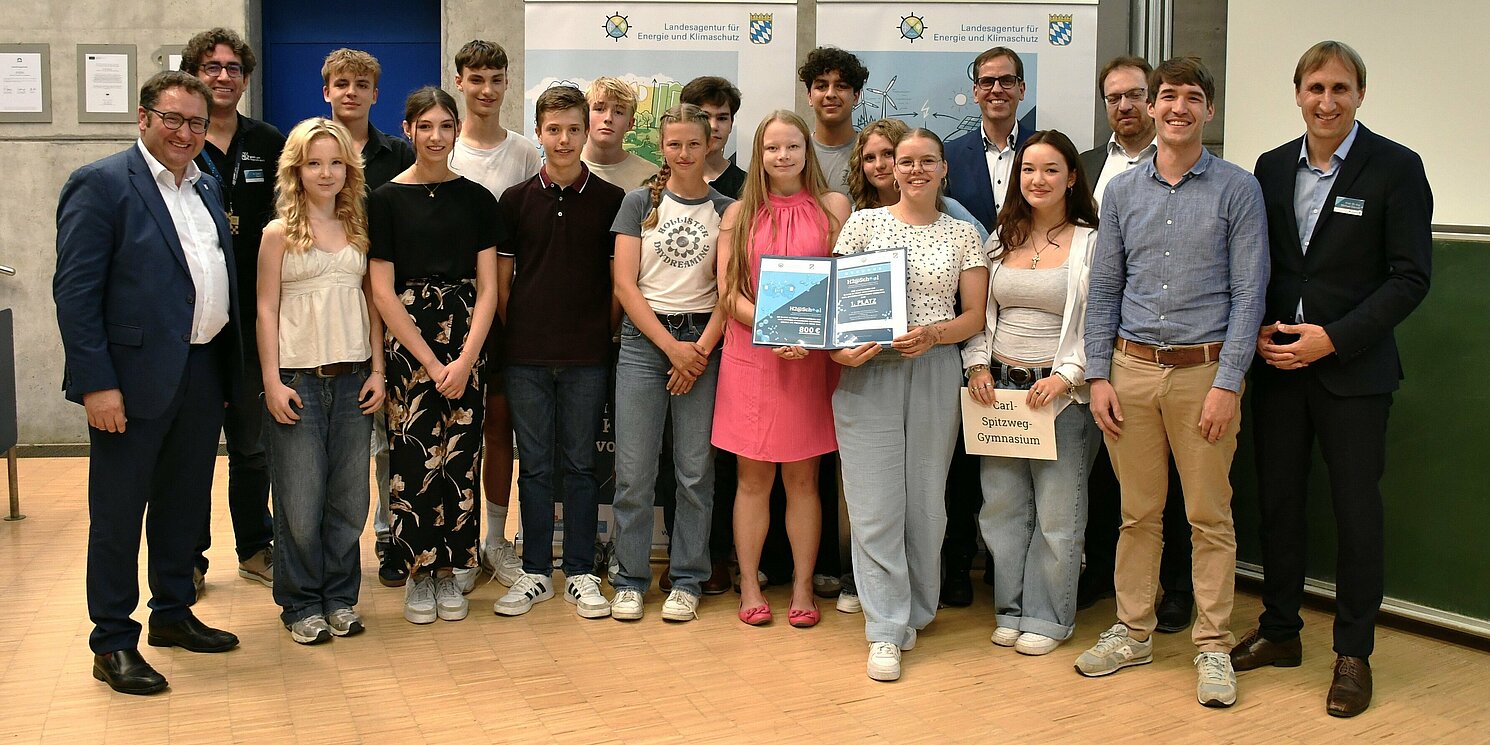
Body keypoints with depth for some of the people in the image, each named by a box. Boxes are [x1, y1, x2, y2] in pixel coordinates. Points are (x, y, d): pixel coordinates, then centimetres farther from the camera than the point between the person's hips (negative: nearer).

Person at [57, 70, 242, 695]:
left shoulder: (207, 189, 13)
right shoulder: (100, 184, -9)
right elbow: (75, 291, -13)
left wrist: (228, 365, 9)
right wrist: (96, 383, -19)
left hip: (203, 373, 7)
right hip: (135, 377, -7)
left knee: (185, 503, 17)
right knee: (117, 514, 4)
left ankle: (173, 614, 33)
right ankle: (113, 644, 15)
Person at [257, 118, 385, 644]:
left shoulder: (359, 229, 9)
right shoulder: (279, 234, 0)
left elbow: (372, 303, 11)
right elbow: (266, 310, -1)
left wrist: (377, 370, 4)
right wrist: (272, 381, -7)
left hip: (353, 379, 3)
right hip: (298, 380, -3)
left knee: (349, 498, 7)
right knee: (300, 501, 1)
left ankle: (340, 598, 20)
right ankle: (303, 604, 15)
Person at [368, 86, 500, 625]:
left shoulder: (476, 198, 7)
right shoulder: (387, 200, 2)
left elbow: (487, 288, 3)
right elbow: (382, 292, -3)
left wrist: (465, 360, -9)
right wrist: (432, 363, -9)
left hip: (466, 342, 2)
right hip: (407, 343, -1)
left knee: (460, 458, 2)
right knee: (414, 459, -2)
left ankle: (448, 571, 15)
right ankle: (418, 573, 13)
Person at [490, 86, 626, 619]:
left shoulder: (610, 200, 3)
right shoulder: (516, 200, 5)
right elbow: (501, 279, 8)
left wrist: (604, 335, 1)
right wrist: (517, 334, 3)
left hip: (587, 357, -1)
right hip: (526, 356, 1)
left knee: (580, 465, 7)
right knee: (535, 467, 8)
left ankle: (581, 574, 16)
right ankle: (535, 573, 18)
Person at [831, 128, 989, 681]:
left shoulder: (961, 234, 10)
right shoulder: (863, 223, 7)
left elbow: (974, 316, 7)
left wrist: (933, 334, -12)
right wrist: (839, 348, -13)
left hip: (936, 372, 1)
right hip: (867, 372, -1)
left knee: (926, 499, 6)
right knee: (876, 503, -4)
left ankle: (913, 613, 23)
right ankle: (886, 631, 2)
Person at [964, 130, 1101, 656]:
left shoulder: (1091, 243, -4)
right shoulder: (1000, 240, 11)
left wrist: (1065, 376, -17)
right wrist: (978, 365, 1)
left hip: (1061, 392, -4)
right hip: (998, 388, 5)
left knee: (1057, 511, 2)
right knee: (1001, 504, 8)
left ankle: (1048, 617, 16)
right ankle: (1012, 609, 21)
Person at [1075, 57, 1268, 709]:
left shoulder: (1237, 190, -1)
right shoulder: (1122, 190, 8)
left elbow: (1248, 293, -4)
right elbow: (1103, 289, 10)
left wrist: (1227, 384, -11)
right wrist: (1099, 375, 2)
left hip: (1204, 371, -2)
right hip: (1131, 368, 3)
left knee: (1210, 517, 4)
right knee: (1138, 513, 11)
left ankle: (1213, 647, 14)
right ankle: (1133, 632, 23)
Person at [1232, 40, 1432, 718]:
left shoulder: (1396, 168, -5)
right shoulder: (1272, 168, 8)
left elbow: (1411, 277, -9)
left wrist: (1333, 338, -16)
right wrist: (1259, 331, -4)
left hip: (1353, 369, -4)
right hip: (1276, 365, 4)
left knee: (1356, 511, 4)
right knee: (1277, 502, 11)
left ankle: (1353, 653, 17)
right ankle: (1279, 632, 27)